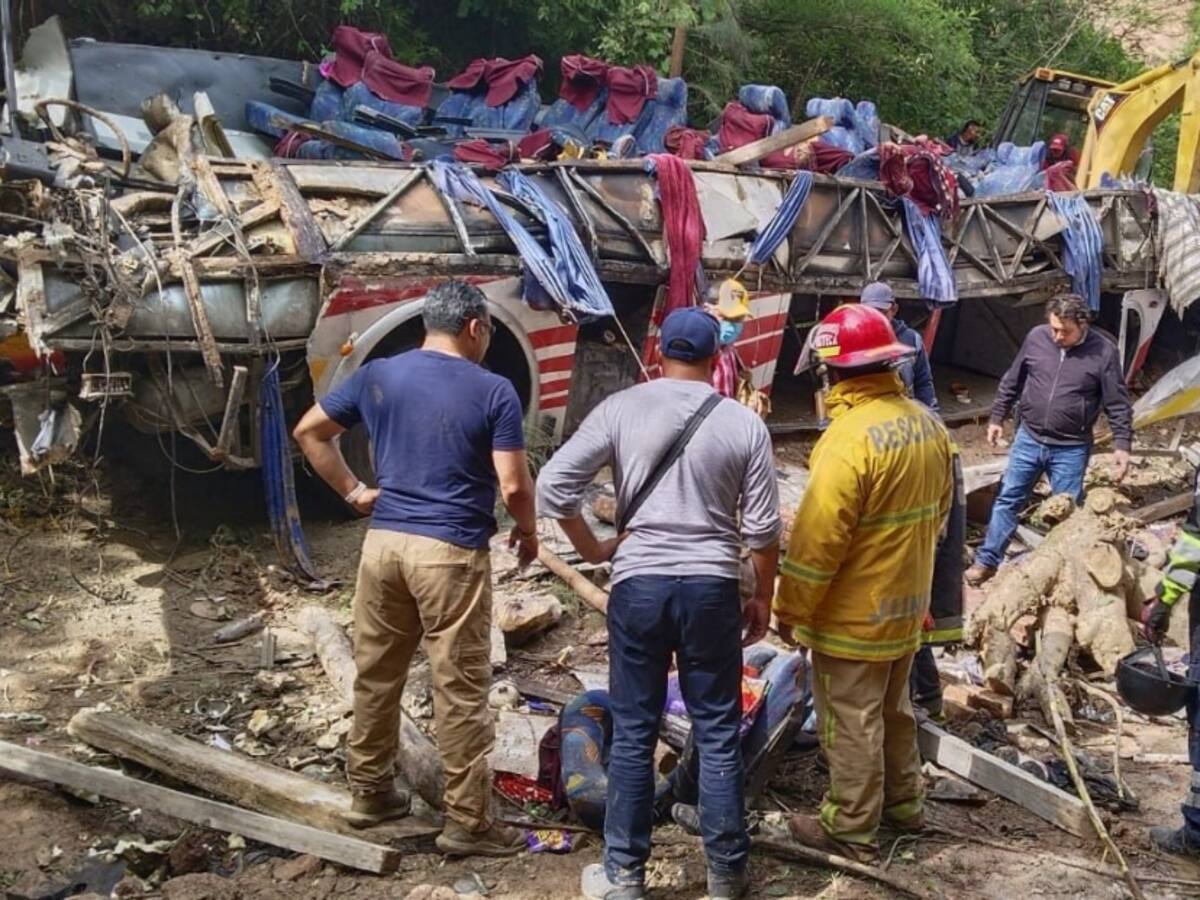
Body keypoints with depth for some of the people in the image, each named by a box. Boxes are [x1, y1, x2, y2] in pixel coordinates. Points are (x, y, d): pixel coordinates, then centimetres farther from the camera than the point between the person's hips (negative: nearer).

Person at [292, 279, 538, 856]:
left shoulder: (377, 375, 7)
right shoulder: (493, 391, -7)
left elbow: (309, 431, 13)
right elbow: (514, 486, -11)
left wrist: (353, 493, 15)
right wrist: (528, 531, 8)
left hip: (384, 541, 5)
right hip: (450, 552, -5)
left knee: (376, 674, 17)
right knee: (460, 690, 3)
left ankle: (369, 792, 31)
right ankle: (467, 822, 11)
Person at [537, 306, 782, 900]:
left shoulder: (620, 409, -3)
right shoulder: (744, 424, -1)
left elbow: (552, 485, -7)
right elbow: (762, 528, 0)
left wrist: (592, 548, 7)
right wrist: (763, 595, 14)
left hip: (638, 585, 0)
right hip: (711, 588, 0)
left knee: (633, 734, 9)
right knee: (718, 735, 10)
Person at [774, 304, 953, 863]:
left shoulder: (851, 436, -26)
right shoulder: (925, 423, 1)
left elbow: (816, 540, -24)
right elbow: (938, 510, 13)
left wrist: (791, 610, -13)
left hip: (855, 614, -8)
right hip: (906, 602, 8)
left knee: (850, 722, 6)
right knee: (893, 709, 24)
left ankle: (851, 829, 18)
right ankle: (904, 803, 38)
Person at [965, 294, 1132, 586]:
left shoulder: (1103, 352, -11)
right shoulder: (1036, 338, -4)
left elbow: (1118, 405, -6)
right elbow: (1011, 382, 9)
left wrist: (1122, 445, -9)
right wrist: (997, 418, 12)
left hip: (1071, 449, -2)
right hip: (1028, 439, 3)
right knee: (1008, 499, 7)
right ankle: (987, 561, 17)